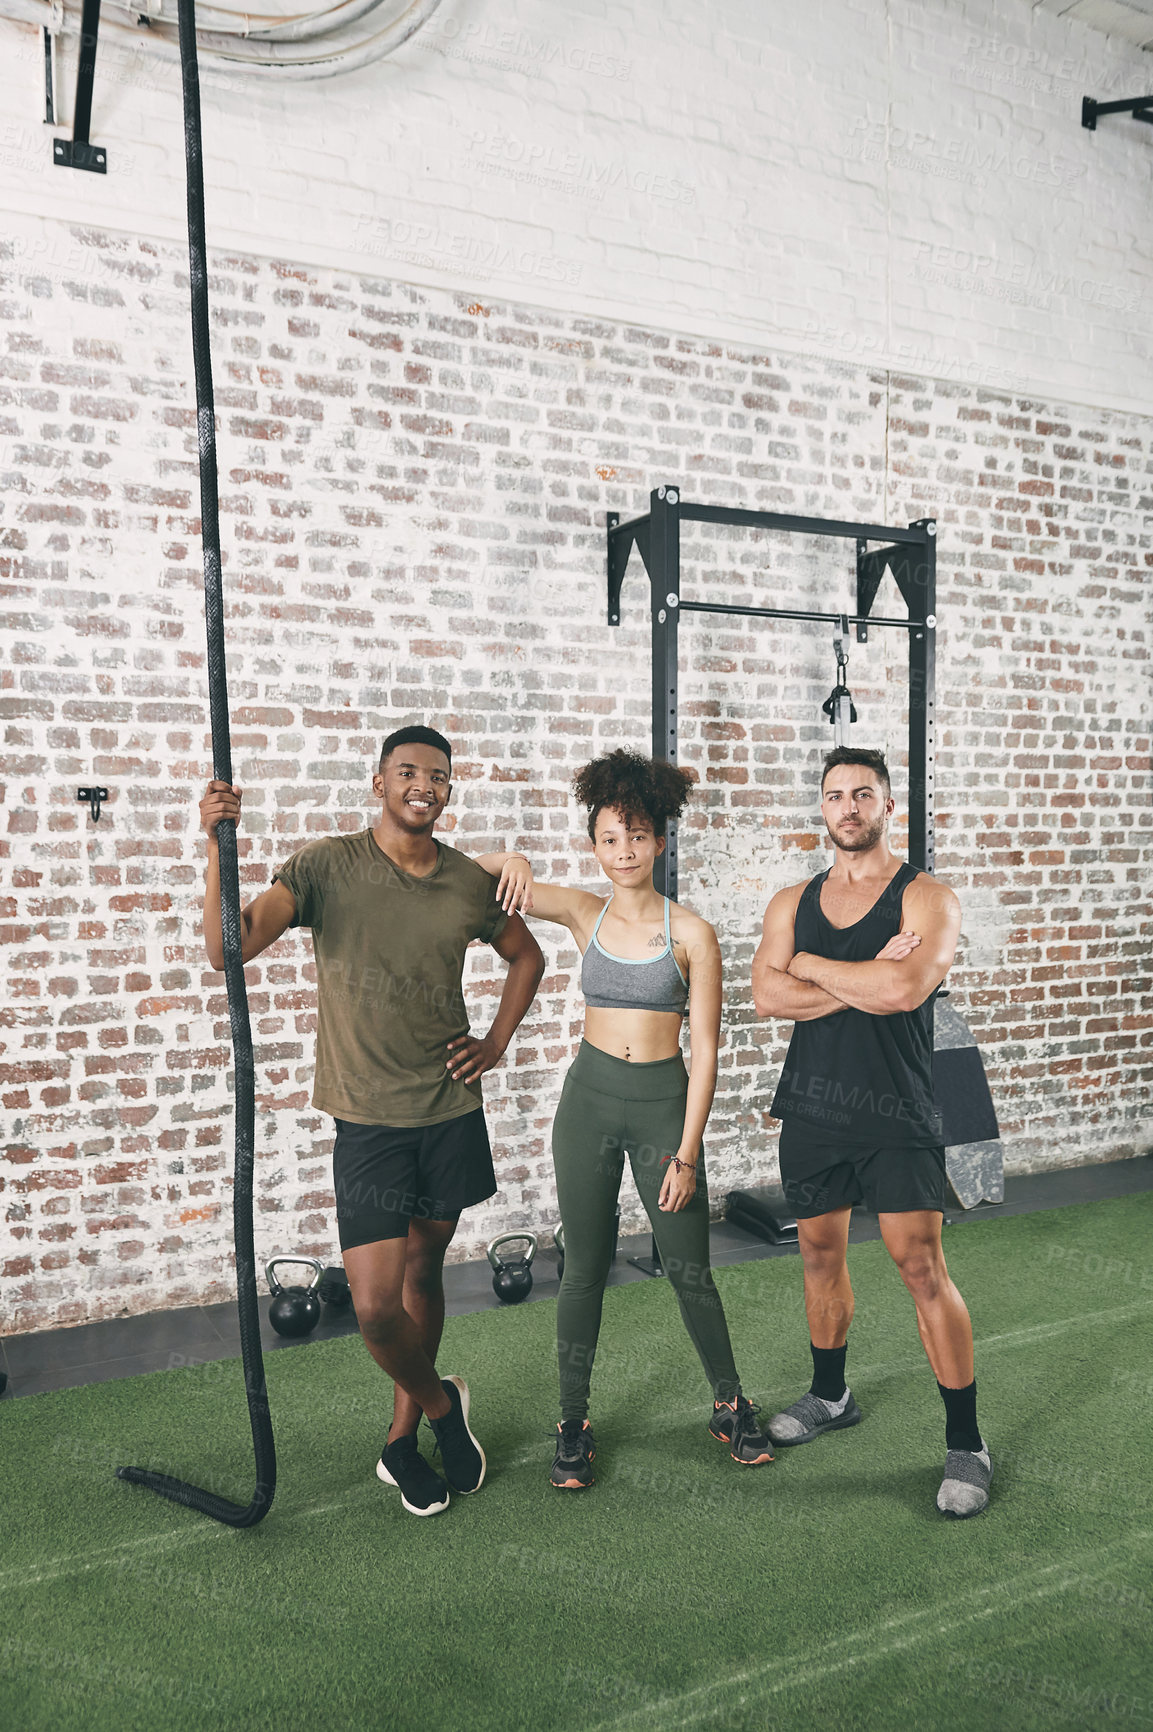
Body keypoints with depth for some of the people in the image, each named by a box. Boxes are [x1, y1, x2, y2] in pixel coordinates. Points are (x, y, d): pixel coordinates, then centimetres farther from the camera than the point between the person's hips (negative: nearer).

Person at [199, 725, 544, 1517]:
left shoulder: (470, 881, 0)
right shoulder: (326, 866, -10)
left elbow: (527, 955, 18)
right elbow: (229, 948, -21)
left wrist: (497, 1042, 8)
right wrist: (219, 845, -32)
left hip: (453, 1110, 3)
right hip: (368, 1119, -3)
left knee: (423, 1274, 16)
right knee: (376, 1305, -7)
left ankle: (402, 1439, 37)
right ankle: (441, 1402, 25)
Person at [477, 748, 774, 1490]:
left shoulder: (691, 933, -7)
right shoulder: (583, 913, 0)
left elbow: (705, 1051, -6)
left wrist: (686, 1154, -9)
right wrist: (512, 862, -24)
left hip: (663, 1102, -1)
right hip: (590, 1098, 2)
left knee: (690, 1269, 8)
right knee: (585, 1267, 10)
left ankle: (731, 1406, 32)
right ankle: (574, 1422, 27)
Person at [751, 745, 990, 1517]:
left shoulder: (926, 898, -6)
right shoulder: (793, 901, 7)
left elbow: (905, 989, -24)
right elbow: (767, 995, -8)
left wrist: (812, 965, -11)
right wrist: (866, 980, -17)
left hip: (895, 1115, -4)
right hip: (811, 1109, 5)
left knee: (923, 1267, -5)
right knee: (821, 1253, 17)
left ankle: (966, 1443, 11)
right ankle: (830, 1396, 39)